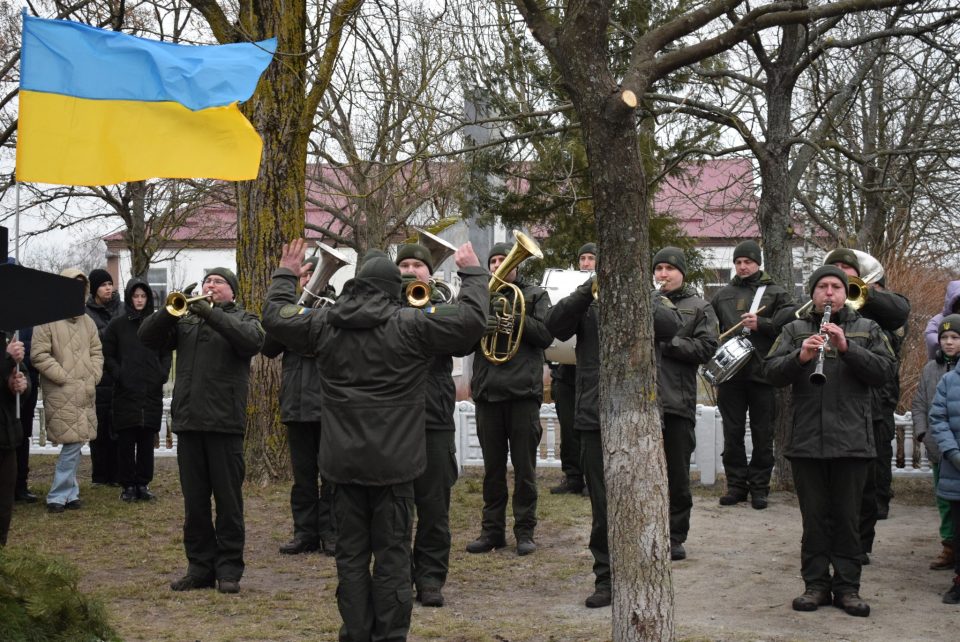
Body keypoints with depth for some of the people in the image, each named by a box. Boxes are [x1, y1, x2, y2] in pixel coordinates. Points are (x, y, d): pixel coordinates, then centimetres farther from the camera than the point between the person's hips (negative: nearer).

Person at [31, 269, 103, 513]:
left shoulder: (87, 321, 13)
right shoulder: (48, 320, -7)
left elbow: (96, 351, 19)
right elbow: (39, 355, -11)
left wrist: (93, 377, 4)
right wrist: (65, 378, -12)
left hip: (85, 393, 6)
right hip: (61, 393, -6)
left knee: (75, 442, 6)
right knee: (73, 443, -9)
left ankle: (66, 492, 15)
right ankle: (64, 493, 3)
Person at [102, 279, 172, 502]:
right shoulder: (117, 325, 4)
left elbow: (166, 354, 14)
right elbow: (107, 355, 3)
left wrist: (163, 373, -1)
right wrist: (118, 375, -10)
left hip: (152, 392, 2)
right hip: (125, 392, -2)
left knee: (147, 441, 4)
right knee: (126, 441, 0)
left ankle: (143, 483, 12)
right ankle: (128, 484, 7)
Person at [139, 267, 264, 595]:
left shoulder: (242, 318, 7)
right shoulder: (184, 318, 16)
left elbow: (252, 340, -16)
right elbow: (148, 337, 4)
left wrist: (210, 313, -20)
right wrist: (171, 309, -12)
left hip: (225, 421, -4)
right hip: (188, 420, 4)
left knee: (228, 500, 2)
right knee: (194, 502, 9)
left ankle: (229, 569, 8)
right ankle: (200, 566, 17)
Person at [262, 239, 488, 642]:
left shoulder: (323, 324, 1)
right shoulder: (410, 324, -11)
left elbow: (274, 315, 17)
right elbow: (472, 319, -11)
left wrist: (285, 275, 33)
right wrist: (473, 274, 5)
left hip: (343, 461, 3)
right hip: (393, 462, -3)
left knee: (351, 553, 12)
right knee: (392, 554, 4)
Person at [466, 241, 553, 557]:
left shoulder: (534, 295, 7)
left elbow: (546, 335, -4)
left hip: (523, 390, -3)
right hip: (487, 391, 3)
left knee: (524, 467, 2)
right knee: (493, 468, 9)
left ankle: (525, 530, 10)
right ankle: (492, 530, 16)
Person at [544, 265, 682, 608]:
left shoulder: (652, 302, 8)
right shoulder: (588, 306, 10)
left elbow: (671, 326, -13)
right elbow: (554, 324, -8)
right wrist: (589, 289, -18)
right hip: (596, 416, 1)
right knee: (603, 506, 7)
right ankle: (606, 578, 17)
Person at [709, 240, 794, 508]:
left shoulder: (776, 293, 4)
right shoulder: (722, 295, 14)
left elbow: (791, 323, -8)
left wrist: (761, 324, -17)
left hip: (763, 373, -3)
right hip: (730, 374, 3)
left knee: (763, 435, 3)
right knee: (732, 433, 6)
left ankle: (759, 487, 11)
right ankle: (736, 484, 15)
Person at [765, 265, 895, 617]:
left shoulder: (867, 329, 9)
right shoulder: (794, 330, 10)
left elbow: (885, 370, -5)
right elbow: (772, 373, -1)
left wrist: (846, 347, -17)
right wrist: (801, 356, -20)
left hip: (852, 440, -1)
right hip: (806, 440, 1)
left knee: (847, 518, 5)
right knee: (814, 517, 6)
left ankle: (847, 587, 12)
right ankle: (815, 584, 14)